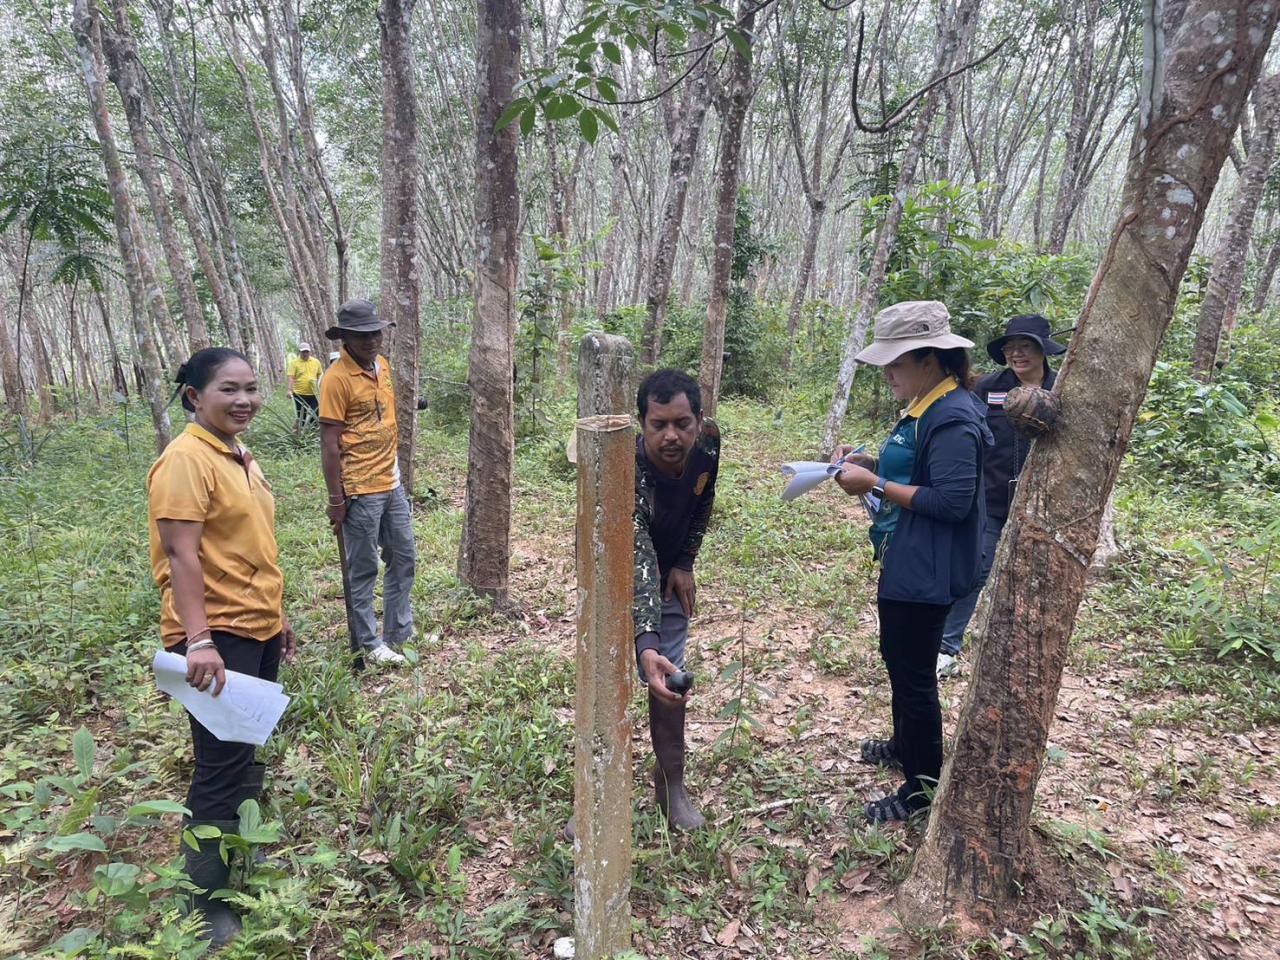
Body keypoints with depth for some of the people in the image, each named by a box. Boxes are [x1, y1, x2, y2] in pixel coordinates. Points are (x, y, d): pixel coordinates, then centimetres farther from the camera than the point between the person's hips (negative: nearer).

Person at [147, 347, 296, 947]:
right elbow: (181, 555, -22)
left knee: (247, 758, 19)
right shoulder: (186, 460, -16)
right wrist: (198, 640, -28)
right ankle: (206, 907, 16)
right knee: (221, 771, 0)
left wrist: (277, 614, 21)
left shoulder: (238, 455, 11)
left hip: (258, 629, 9)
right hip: (217, 637, -9)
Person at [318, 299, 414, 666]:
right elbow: (329, 444, -15)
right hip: (360, 492, -8)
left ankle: (400, 631, 30)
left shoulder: (383, 365, 7)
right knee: (364, 570, 6)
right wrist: (336, 500, -15)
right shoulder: (336, 378, -15)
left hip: (392, 484, 8)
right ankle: (370, 643, 20)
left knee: (404, 559, 15)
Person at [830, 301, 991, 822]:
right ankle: (906, 746, 46)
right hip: (906, 561, 10)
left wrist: (876, 485, -22)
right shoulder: (928, 407, 9)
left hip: (925, 571, -10)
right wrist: (870, 463, 5)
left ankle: (923, 787, 20)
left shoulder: (952, 418, -21)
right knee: (900, 659, 25)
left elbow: (952, 500, -26)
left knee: (913, 673, 3)